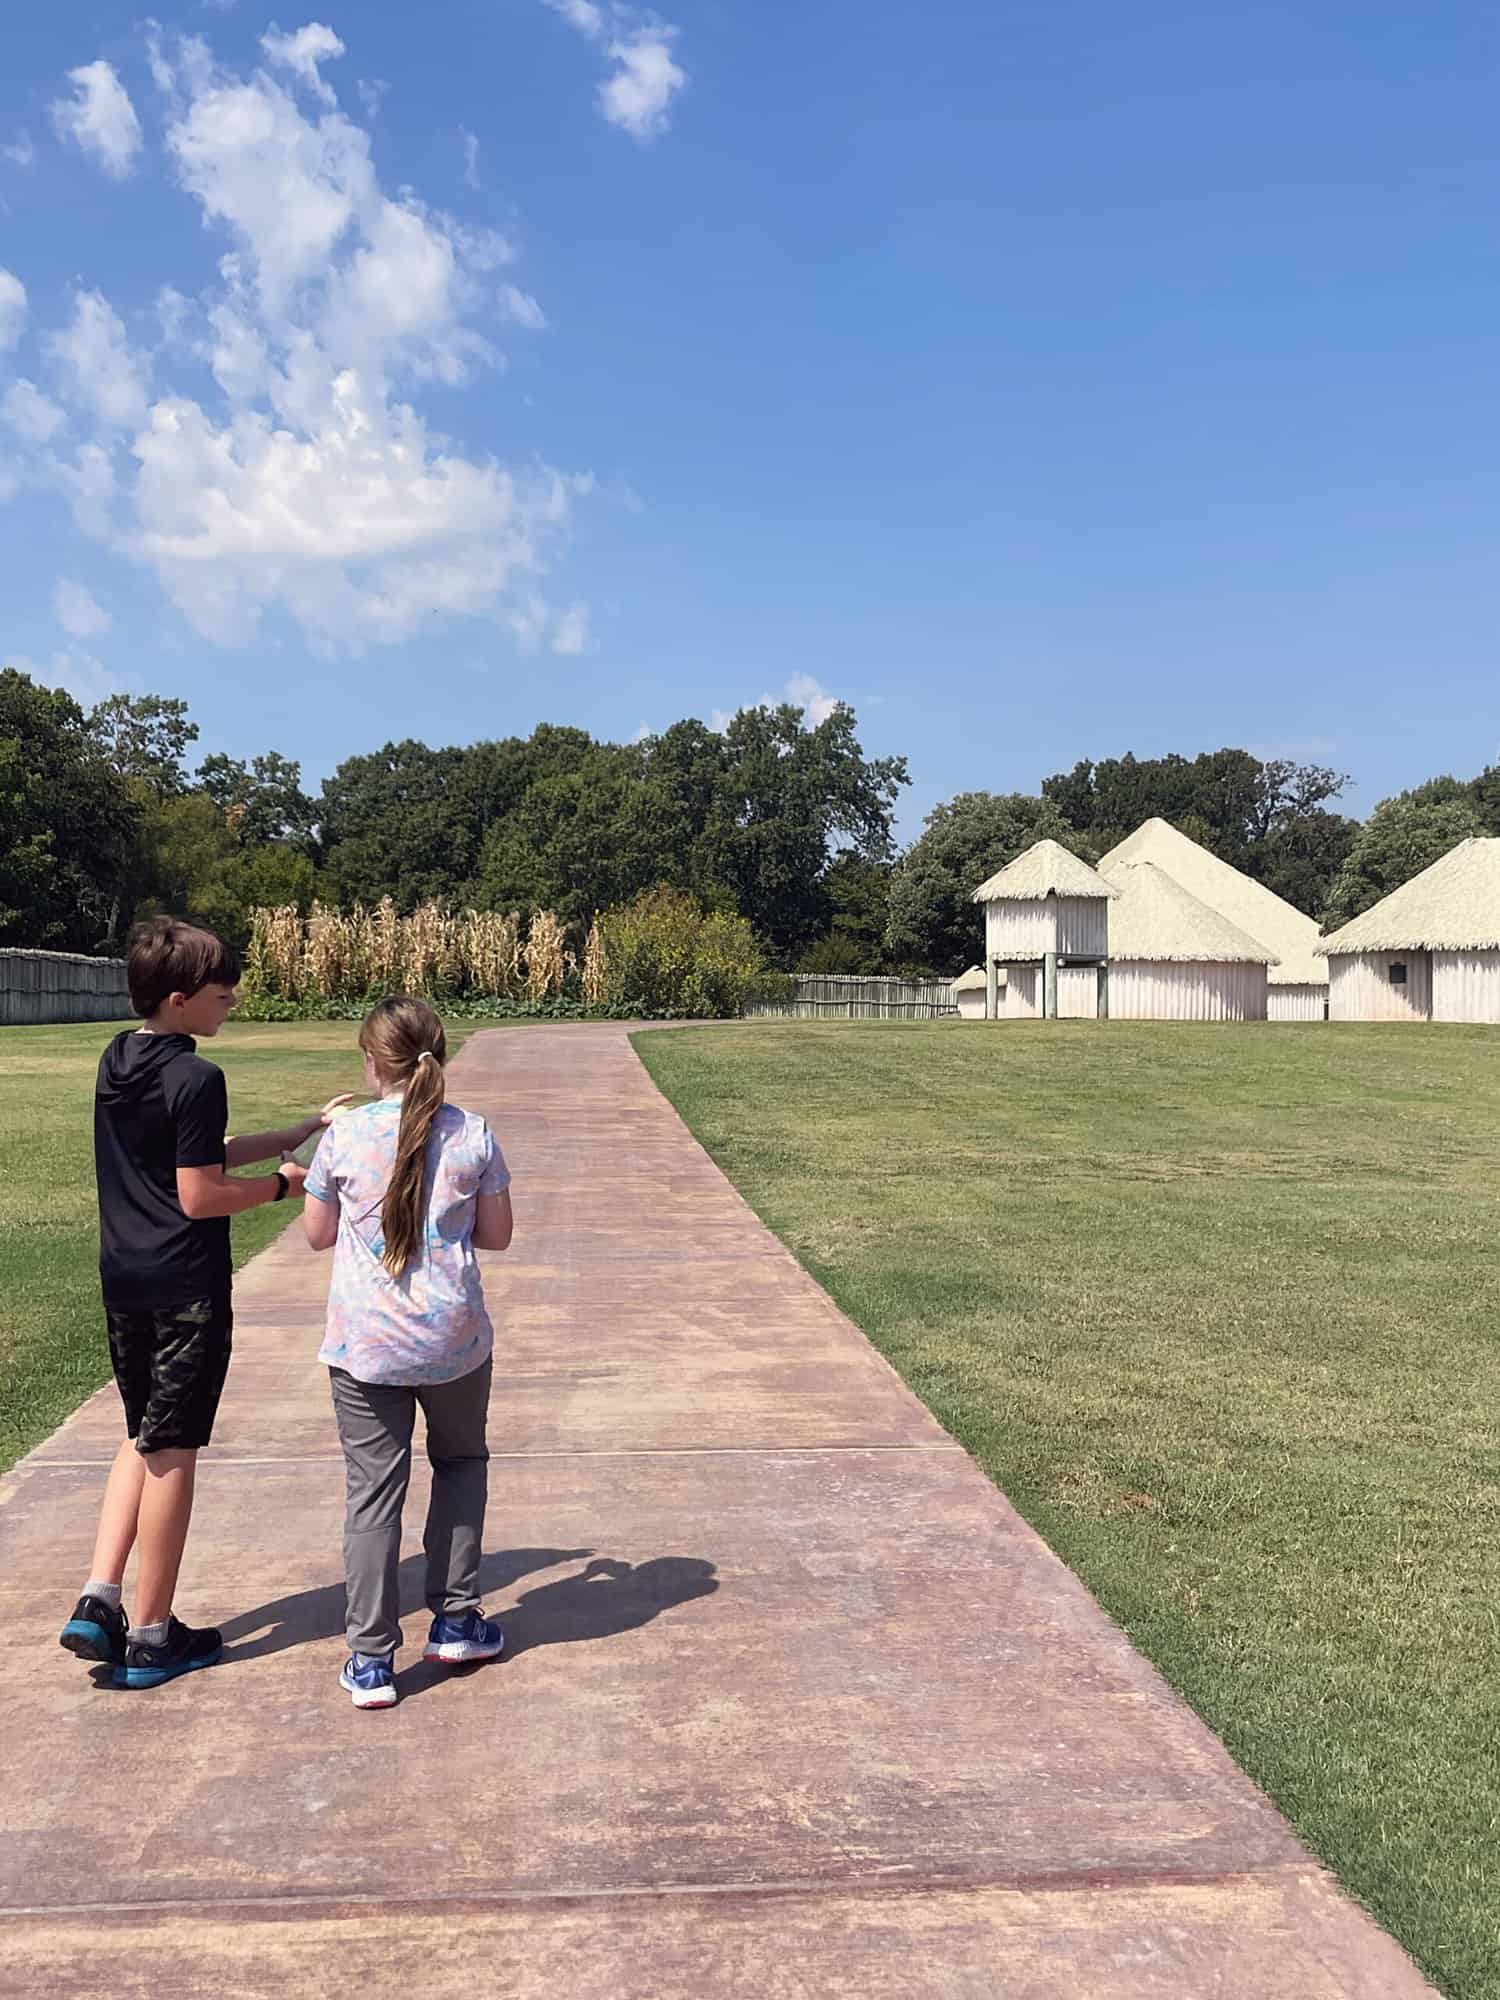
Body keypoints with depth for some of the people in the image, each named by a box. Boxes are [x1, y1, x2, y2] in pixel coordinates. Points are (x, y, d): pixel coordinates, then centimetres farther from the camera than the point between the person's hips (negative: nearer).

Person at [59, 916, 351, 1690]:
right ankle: (151, 1636, 15)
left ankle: (98, 1601, 15)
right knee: (172, 1452, 4)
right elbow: (201, 1196, -19)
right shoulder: (195, 1079, -19)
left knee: (143, 1438, 21)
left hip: (124, 1281, 8)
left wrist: (304, 1130, 11)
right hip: (185, 1288, -8)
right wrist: (286, 1182, -5)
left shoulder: (117, 1061, 8)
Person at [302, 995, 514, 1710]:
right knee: (461, 1462, 23)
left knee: (372, 1491, 8)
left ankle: (371, 1659, 12)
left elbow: (316, 1234, 5)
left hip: (364, 1346, -1)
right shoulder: (472, 1135, -5)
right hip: (453, 1339, 1)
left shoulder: (345, 1135, -7)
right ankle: (455, 1621, 28)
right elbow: (497, 1235, 3)